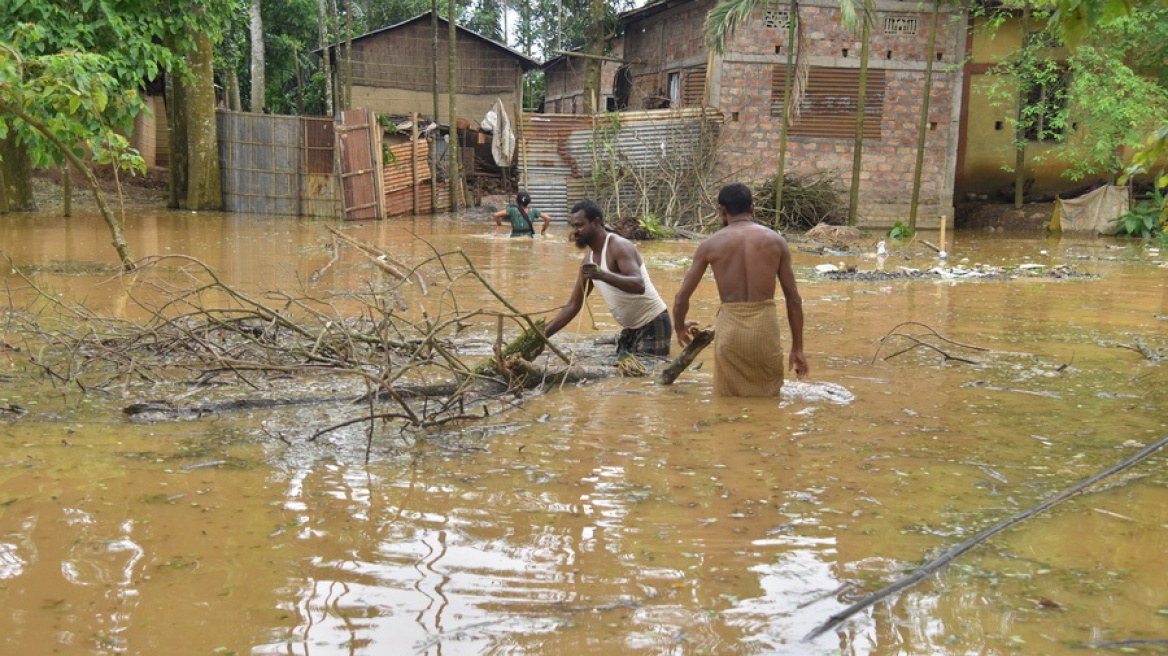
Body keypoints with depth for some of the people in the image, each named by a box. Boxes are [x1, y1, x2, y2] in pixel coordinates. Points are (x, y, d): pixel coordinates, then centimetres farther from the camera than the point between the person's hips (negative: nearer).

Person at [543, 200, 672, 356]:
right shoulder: (589, 259, 8)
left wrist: (602, 275, -48)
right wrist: (542, 335, 4)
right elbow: (573, 305, 11)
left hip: (653, 325, -9)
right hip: (631, 329, 9)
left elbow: (639, 285, -33)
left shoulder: (618, 246, -17)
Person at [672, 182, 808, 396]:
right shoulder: (776, 241, 4)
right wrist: (797, 348, 11)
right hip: (765, 327, 1)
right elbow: (793, 299, 4)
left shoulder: (710, 245, 2)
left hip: (729, 329, 0)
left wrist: (680, 327, 25)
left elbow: (682, 298, 5)